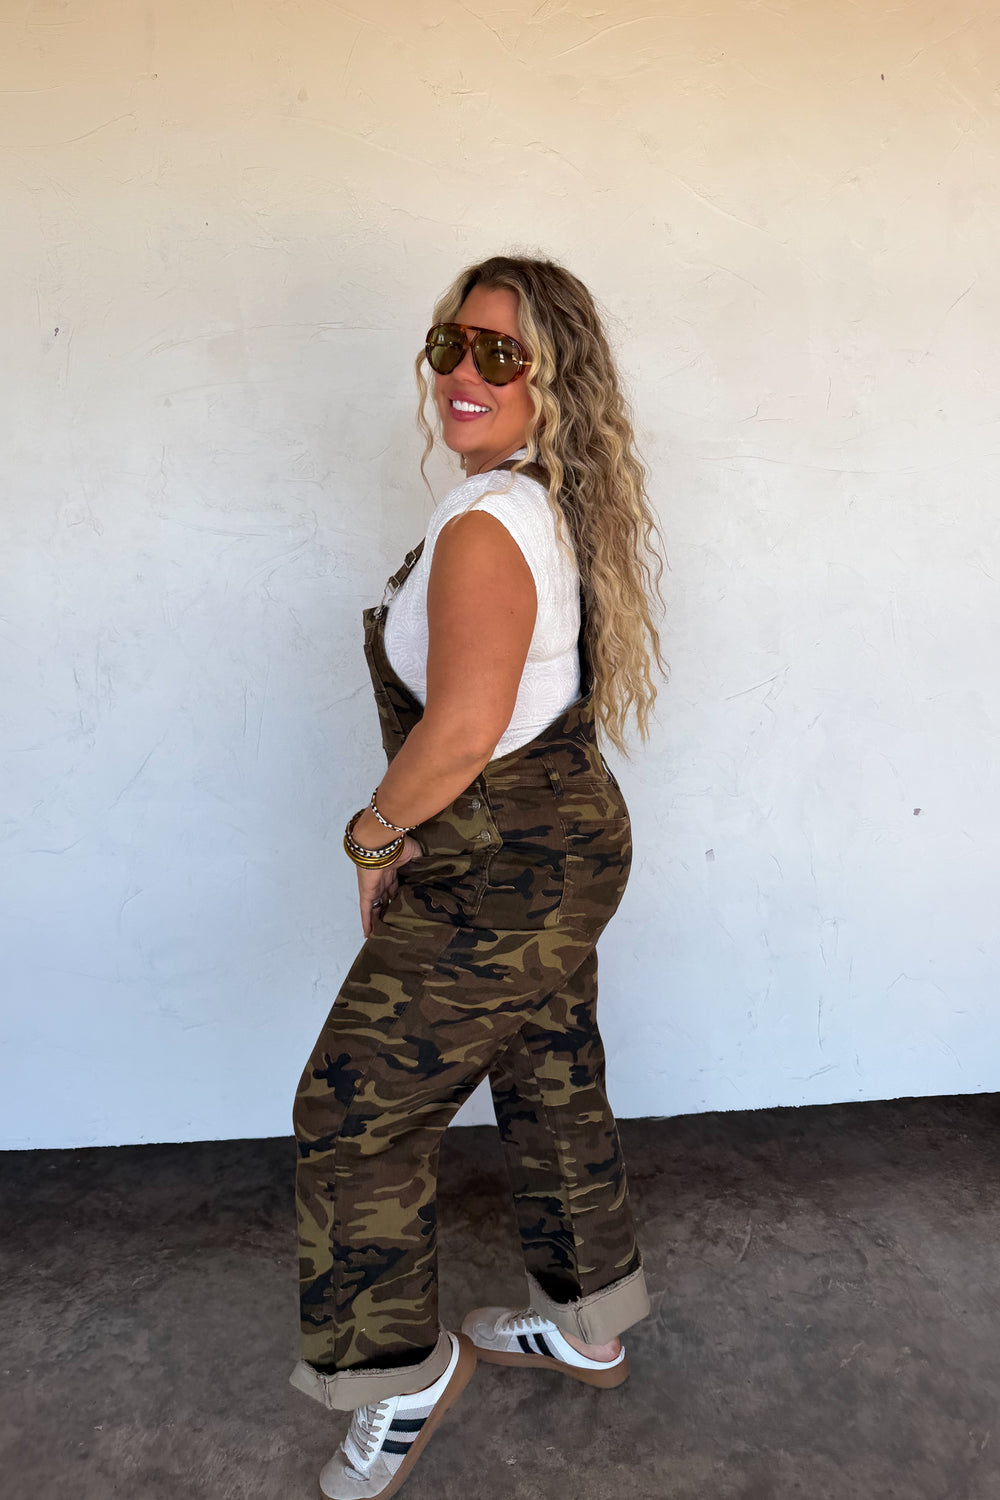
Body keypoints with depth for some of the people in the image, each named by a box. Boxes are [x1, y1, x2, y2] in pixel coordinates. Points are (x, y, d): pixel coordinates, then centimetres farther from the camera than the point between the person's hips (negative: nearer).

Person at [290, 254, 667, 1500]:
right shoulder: (561, 511, 8)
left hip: (498, 875, -10)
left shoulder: (485, 524, -23)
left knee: (355, 1114, 7)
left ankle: (401, 1374, 26)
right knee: (551, 1083, 23)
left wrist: (374, 832, -14)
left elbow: (461, 729, -32)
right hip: (568, 840, 10)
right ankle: (584, 1326, 44)